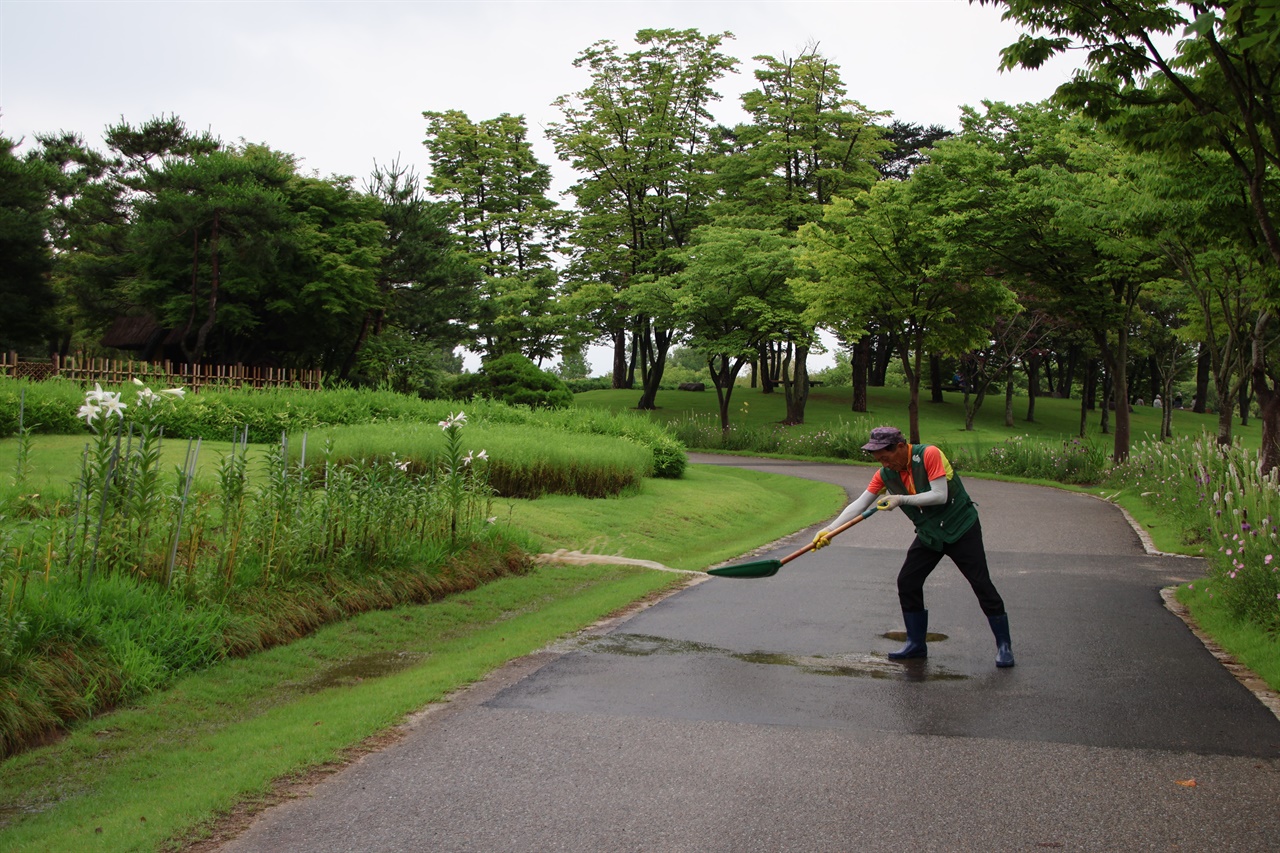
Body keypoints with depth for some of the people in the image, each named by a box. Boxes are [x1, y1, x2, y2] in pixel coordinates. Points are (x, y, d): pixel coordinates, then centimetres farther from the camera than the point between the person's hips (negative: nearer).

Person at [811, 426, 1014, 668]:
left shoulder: (929, 454, -22)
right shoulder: (885, 474, -5)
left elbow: (940, 496, -26)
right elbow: (860, 504, -7)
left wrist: (901, 499, -27)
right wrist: (830, 529, -16)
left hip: (961, 528, -6)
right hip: (929, 534, 6)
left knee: (981, 584, -7)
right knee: (907, 582, 0)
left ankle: (1003, 645, 6)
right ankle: (917, 643, 14)